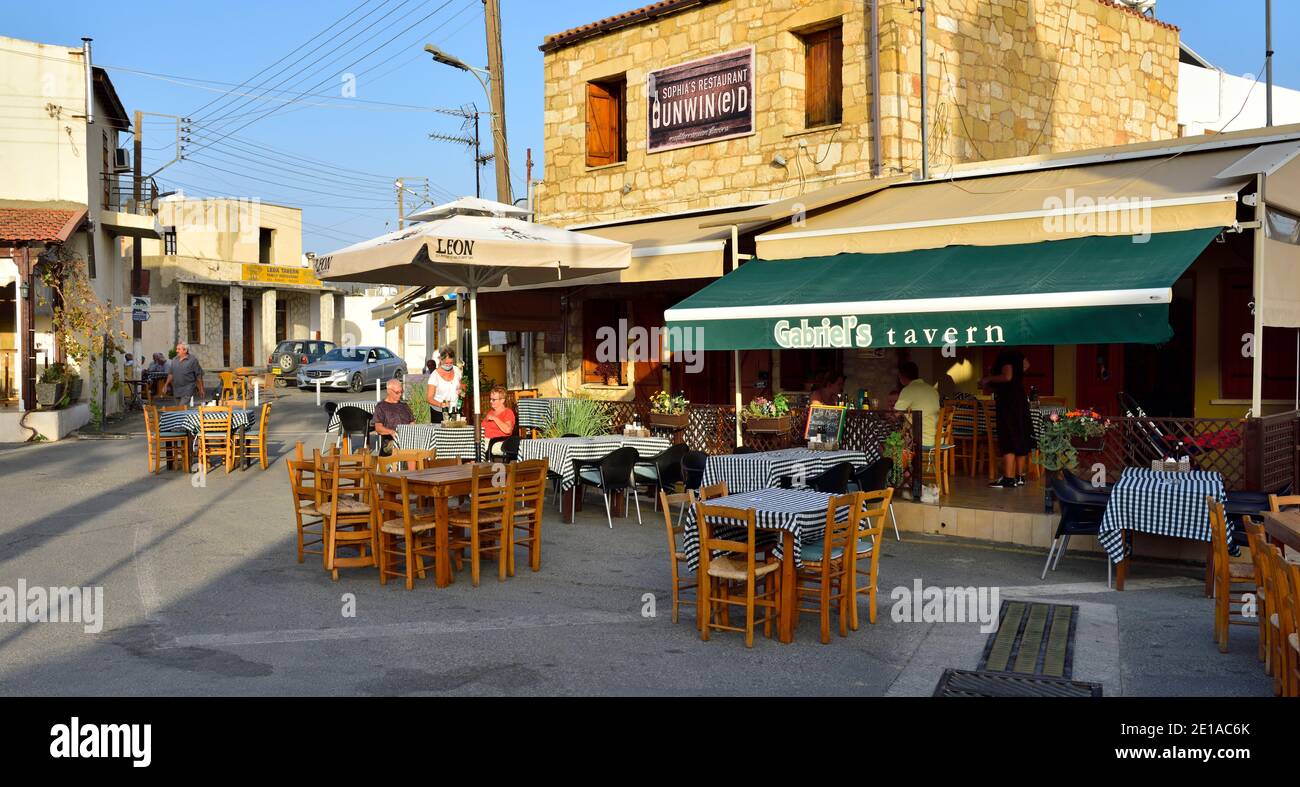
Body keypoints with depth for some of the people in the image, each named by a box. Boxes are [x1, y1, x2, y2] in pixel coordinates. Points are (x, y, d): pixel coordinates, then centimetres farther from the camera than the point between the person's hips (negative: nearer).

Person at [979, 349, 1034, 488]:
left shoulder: (1005, 357, -13)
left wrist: (988, 378, -10)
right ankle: (1019, 477, 17)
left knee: (1007, 442, -9)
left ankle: (1008, 478, -11)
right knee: (1020, 440, 11)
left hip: (1008, 403, -10)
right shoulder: (1017, 356, 14)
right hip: (1020, 400, 10)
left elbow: (1007, 376, -25)